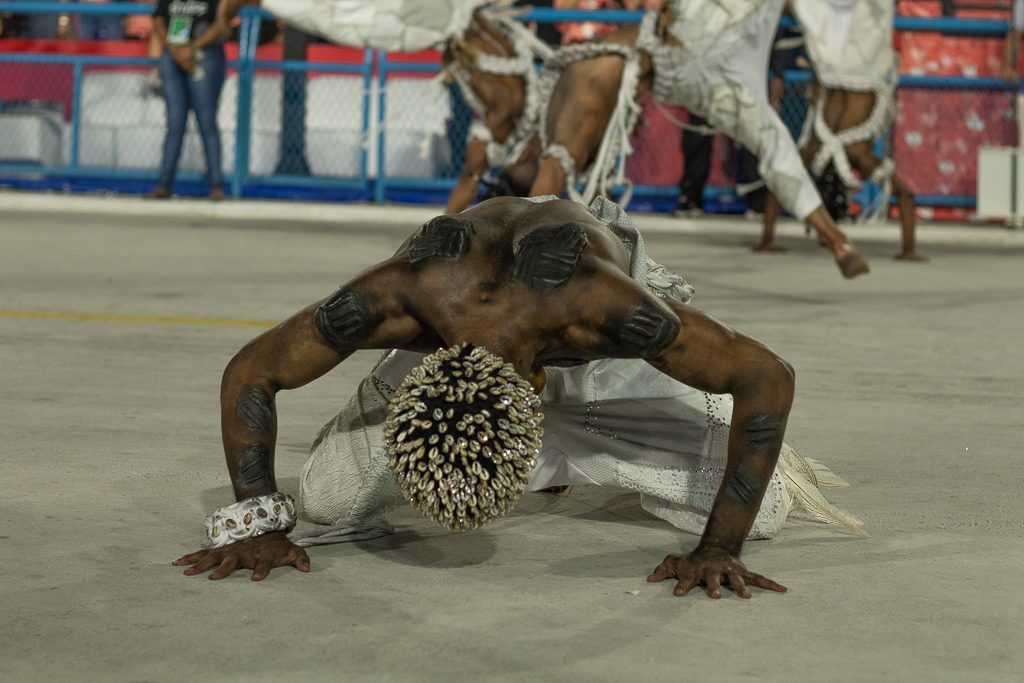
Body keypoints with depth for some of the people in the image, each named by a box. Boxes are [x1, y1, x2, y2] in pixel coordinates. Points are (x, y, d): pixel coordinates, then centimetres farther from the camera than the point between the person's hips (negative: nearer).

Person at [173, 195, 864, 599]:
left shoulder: (608, 306, -49)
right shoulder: (392, 298, -43)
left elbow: (770, 377, -38)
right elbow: (248, 374, -25)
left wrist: (719, 549, -38)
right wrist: (255, 525, -28)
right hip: (455, 323, 2)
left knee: (759, 506, -14)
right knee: (329, 501, -10)